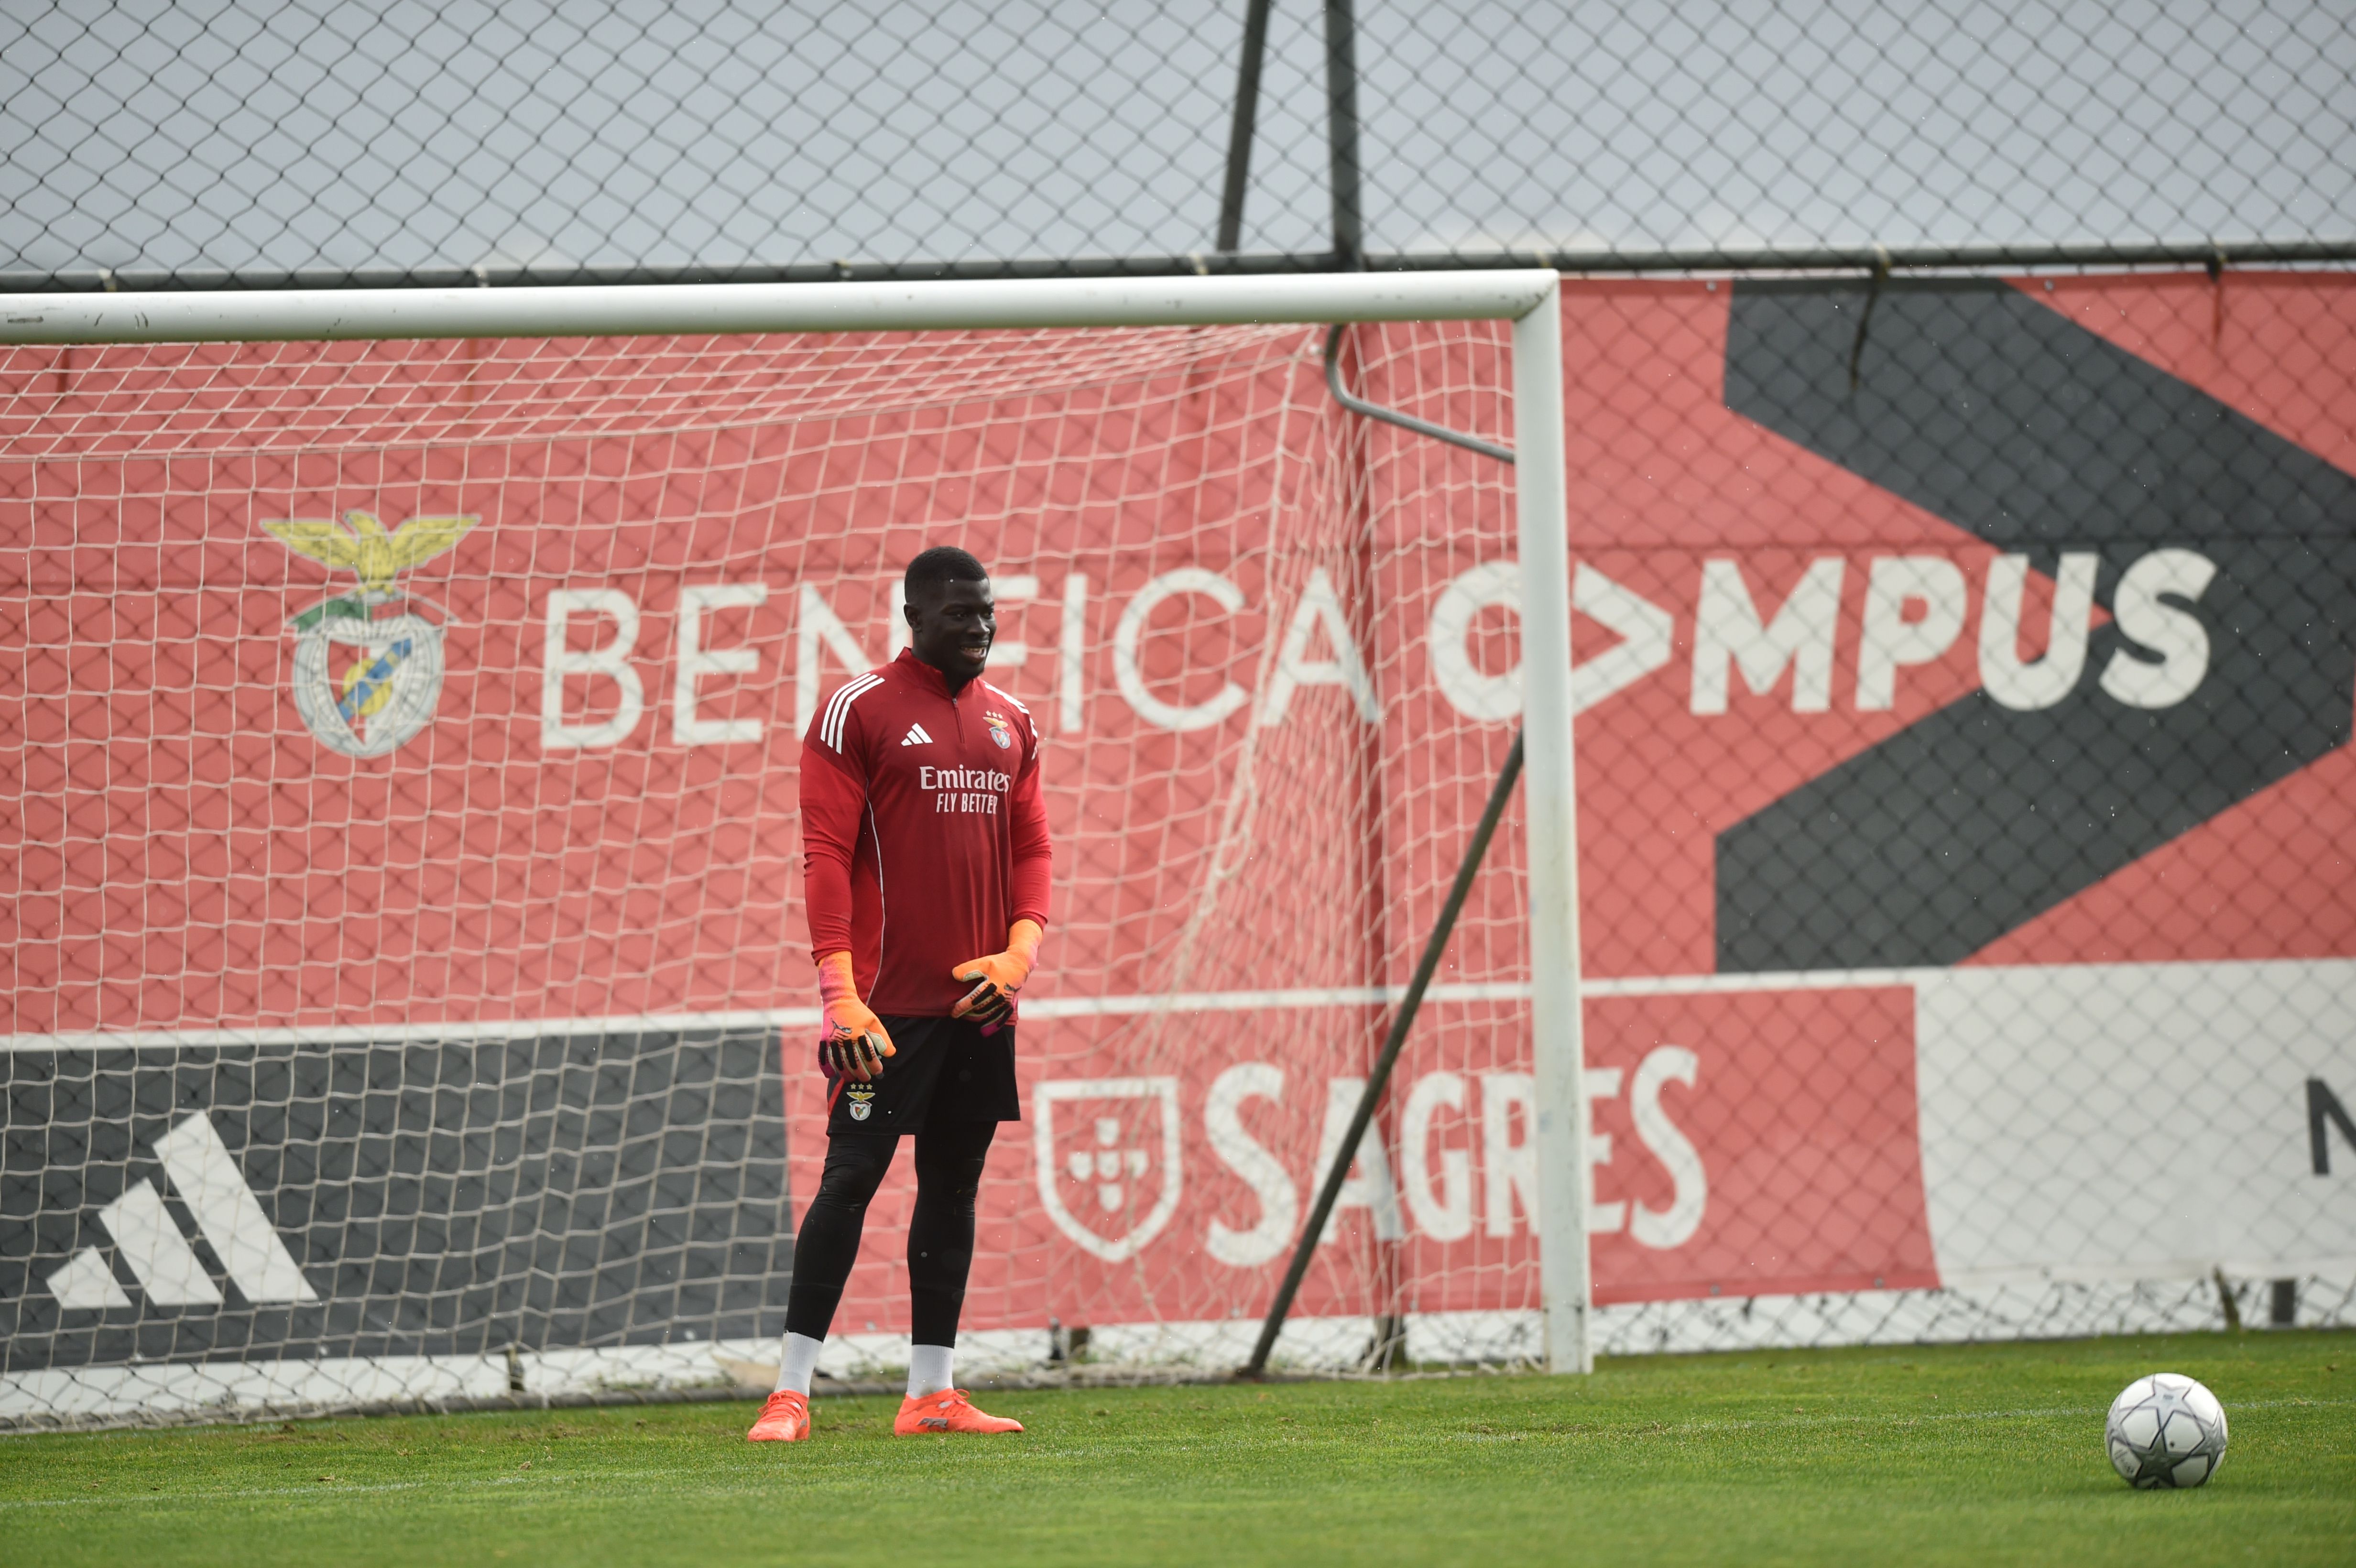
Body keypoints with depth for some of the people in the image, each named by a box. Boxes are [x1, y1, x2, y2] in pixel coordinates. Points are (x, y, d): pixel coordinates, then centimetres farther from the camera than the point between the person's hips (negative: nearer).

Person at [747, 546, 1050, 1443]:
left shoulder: (1011, 724, 14)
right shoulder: (859, 711, -6)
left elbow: (1031, 847, 16)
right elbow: (825, 854, -10)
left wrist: (1020, 950, -2)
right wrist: (840, 990, -18)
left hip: (980, 999, 6)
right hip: (890, 997, -6)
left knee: (954, 1185, 8)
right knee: (851, 1179, -9)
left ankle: (931, 1393, 12)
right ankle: (791, 1392, -7)